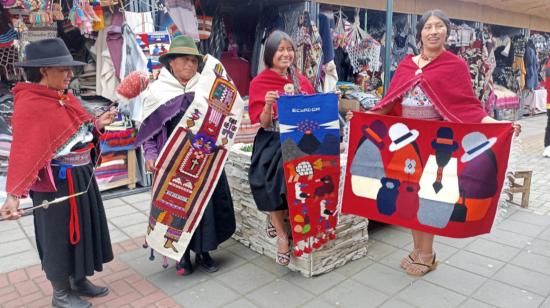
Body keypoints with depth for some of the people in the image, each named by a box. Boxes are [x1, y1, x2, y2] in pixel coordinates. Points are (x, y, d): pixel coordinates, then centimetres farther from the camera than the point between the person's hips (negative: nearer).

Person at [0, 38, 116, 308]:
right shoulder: (29, 106, -20)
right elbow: (24, 153, -29)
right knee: (59, 235, 7)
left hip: (82, 177, 9)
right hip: (56, 183, -9)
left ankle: (79, 281, 39)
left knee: (81, 229, 20)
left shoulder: (64, 98, 7)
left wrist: (97, 124, 1)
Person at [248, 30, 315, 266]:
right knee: (275, 176, -30)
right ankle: (282, 234, -12)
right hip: (272, 142, -2)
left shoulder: (300, 80, 11)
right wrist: (268, 105, -23)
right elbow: (263, 123, -4)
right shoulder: (259, 83, 1)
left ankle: (277, 218, -8)